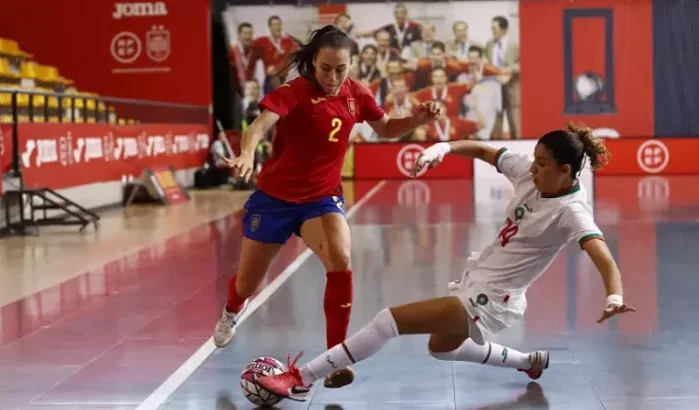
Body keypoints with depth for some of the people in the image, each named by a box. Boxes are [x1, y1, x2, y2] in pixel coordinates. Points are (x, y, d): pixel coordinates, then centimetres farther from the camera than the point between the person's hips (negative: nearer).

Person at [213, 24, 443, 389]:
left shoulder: (356, 93, -6)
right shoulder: (294, 91, -21)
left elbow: (386, 129, 12)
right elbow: (260, 125, -38)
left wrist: (417, 120, -8)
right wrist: (247, 154, -59)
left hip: (323, 197, 2)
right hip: (275, 197, -2)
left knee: (340, 263, -27)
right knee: (248, 284, 14)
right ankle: (232, 311, 54)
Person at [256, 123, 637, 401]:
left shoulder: (571, 213, -24)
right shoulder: (528, 172, -5)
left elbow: (603, 256, -39)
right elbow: (483, 150, 6)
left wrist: (615, 297, -58)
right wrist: (444, 147, -13)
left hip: (491, 300, -9)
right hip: (474, 278, 9)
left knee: (391, 319, -17)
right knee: (441, 347, 35)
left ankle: (300, 379, -12)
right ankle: (531, 362, 46)